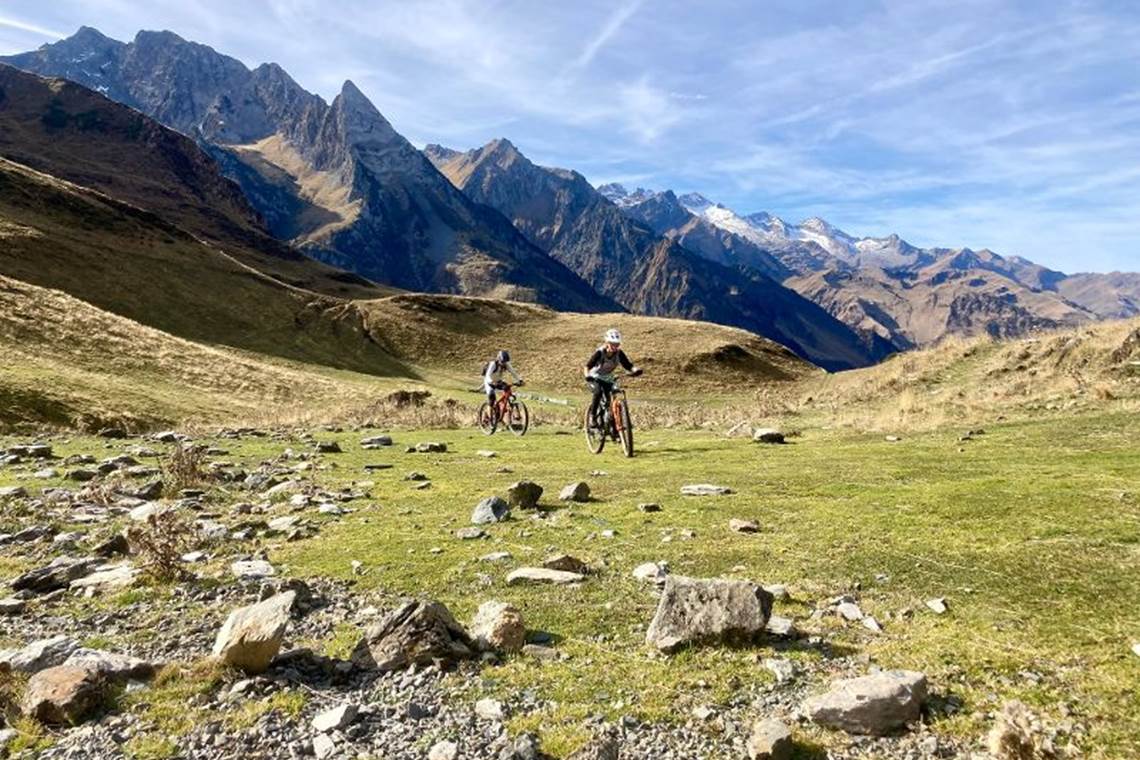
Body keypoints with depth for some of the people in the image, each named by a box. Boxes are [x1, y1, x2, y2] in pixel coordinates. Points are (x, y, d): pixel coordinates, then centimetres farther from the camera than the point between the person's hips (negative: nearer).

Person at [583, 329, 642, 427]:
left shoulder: (619, 353, -17)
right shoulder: (600, 353, -26)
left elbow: (629, 366, -20)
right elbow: (587, 366, -30)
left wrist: (636, 370, -42)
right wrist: (587, 375, -51)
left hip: (608, 379, 4)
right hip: (595, 378, -3)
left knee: (609, 400, -12)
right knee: (598, 392, -33)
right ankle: (592, 417, -18)